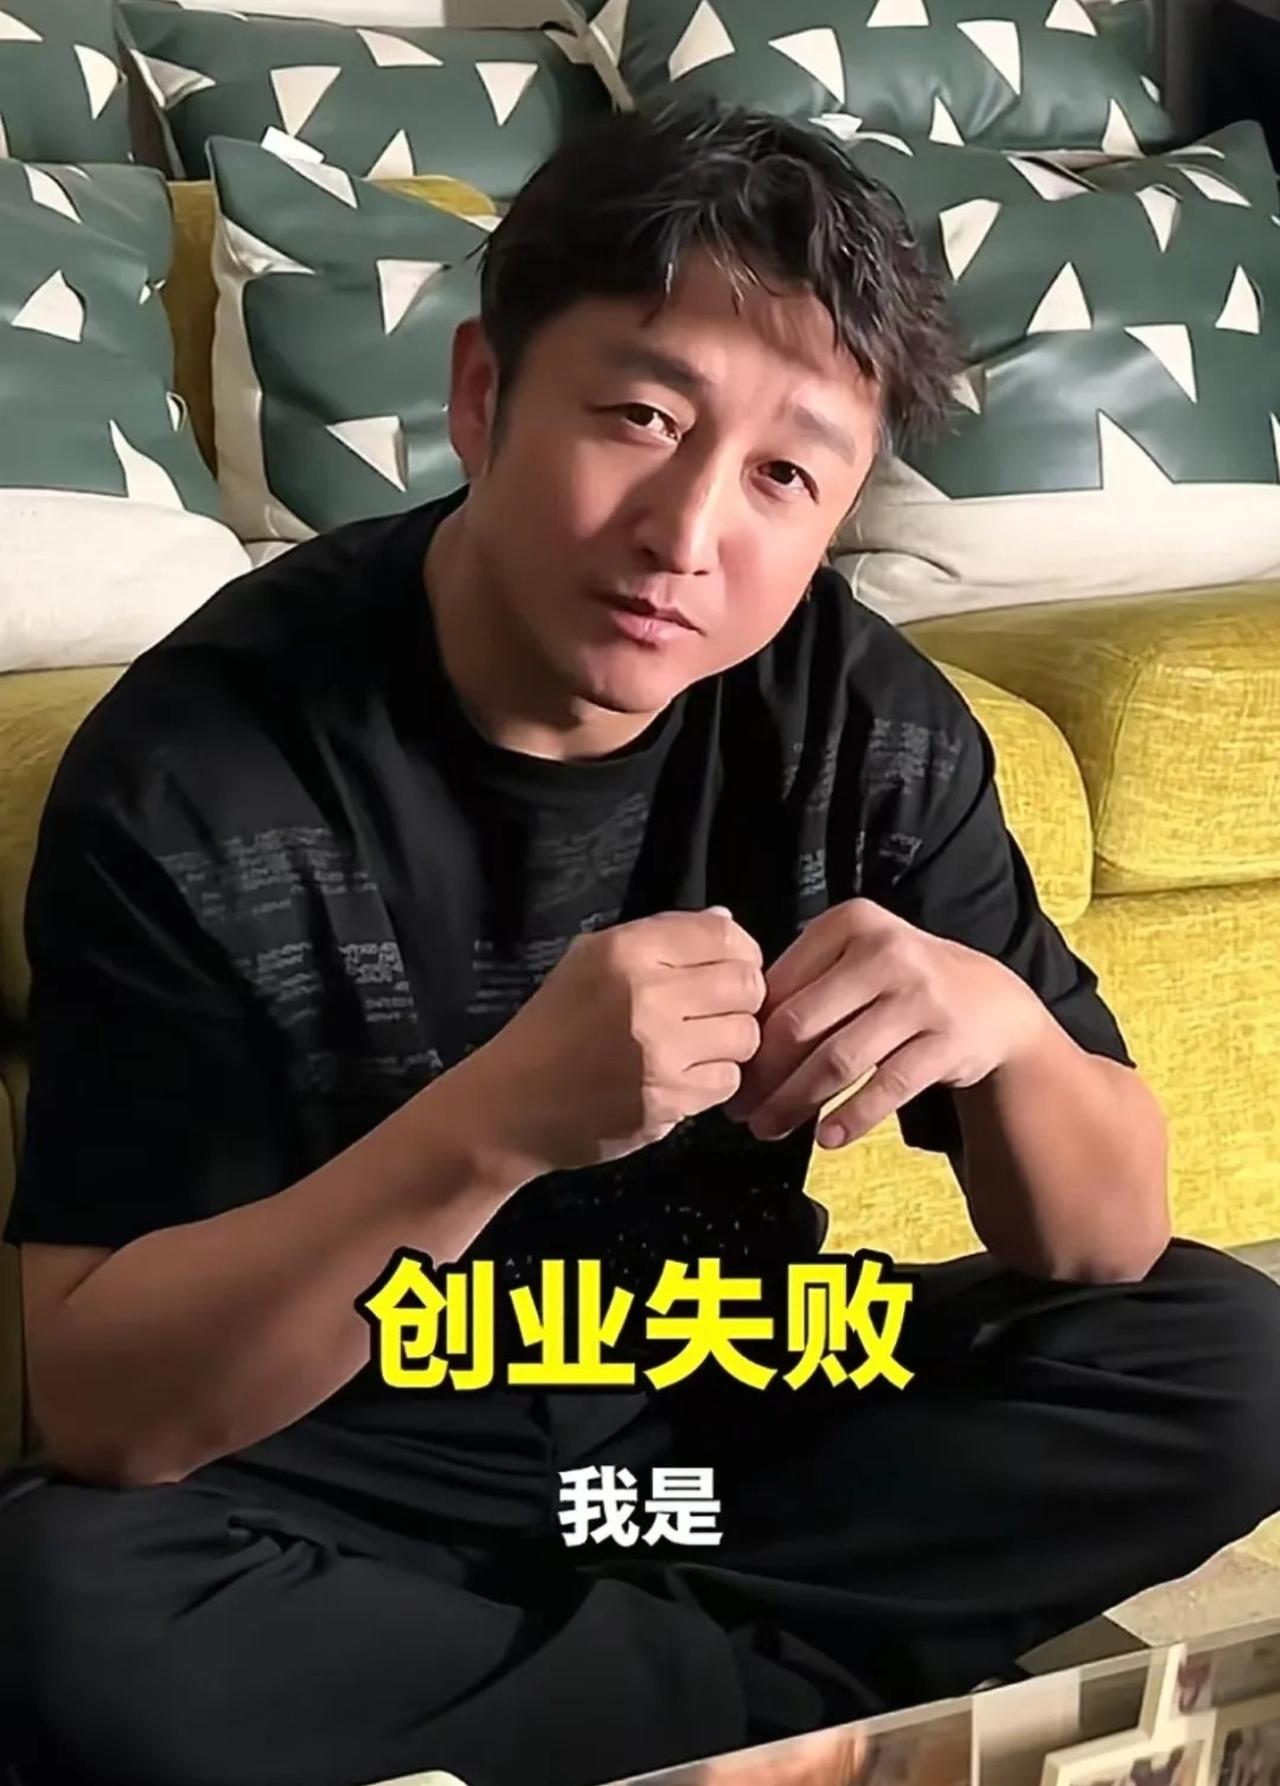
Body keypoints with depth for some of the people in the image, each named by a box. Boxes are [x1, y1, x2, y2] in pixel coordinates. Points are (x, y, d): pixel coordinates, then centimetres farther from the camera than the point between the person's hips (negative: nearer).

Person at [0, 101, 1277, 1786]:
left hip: (736, 1391, 4)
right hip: (349, 1453, -3)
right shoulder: (200, 757, -23)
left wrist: (1000, 1023, -30)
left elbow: (1106, 1247, -7)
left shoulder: (868, 720, -12)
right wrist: (500, 1123, -40)